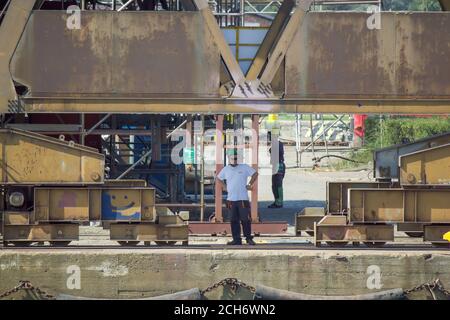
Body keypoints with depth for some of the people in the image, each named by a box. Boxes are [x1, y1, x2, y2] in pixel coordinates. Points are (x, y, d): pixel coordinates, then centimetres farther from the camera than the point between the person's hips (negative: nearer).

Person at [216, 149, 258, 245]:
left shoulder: (244, 167, 1)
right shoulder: (226, 169, 11)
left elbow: (255, 174, 7)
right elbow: (219, 178, 27)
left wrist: (250, 185, 2)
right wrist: (225, 187, 14)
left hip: (243, 198, -3)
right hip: (231, 199, 3)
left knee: (245, 219, -4)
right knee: (234, 220, 4)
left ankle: (249, 238, 4)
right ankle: (236, 239, 9)